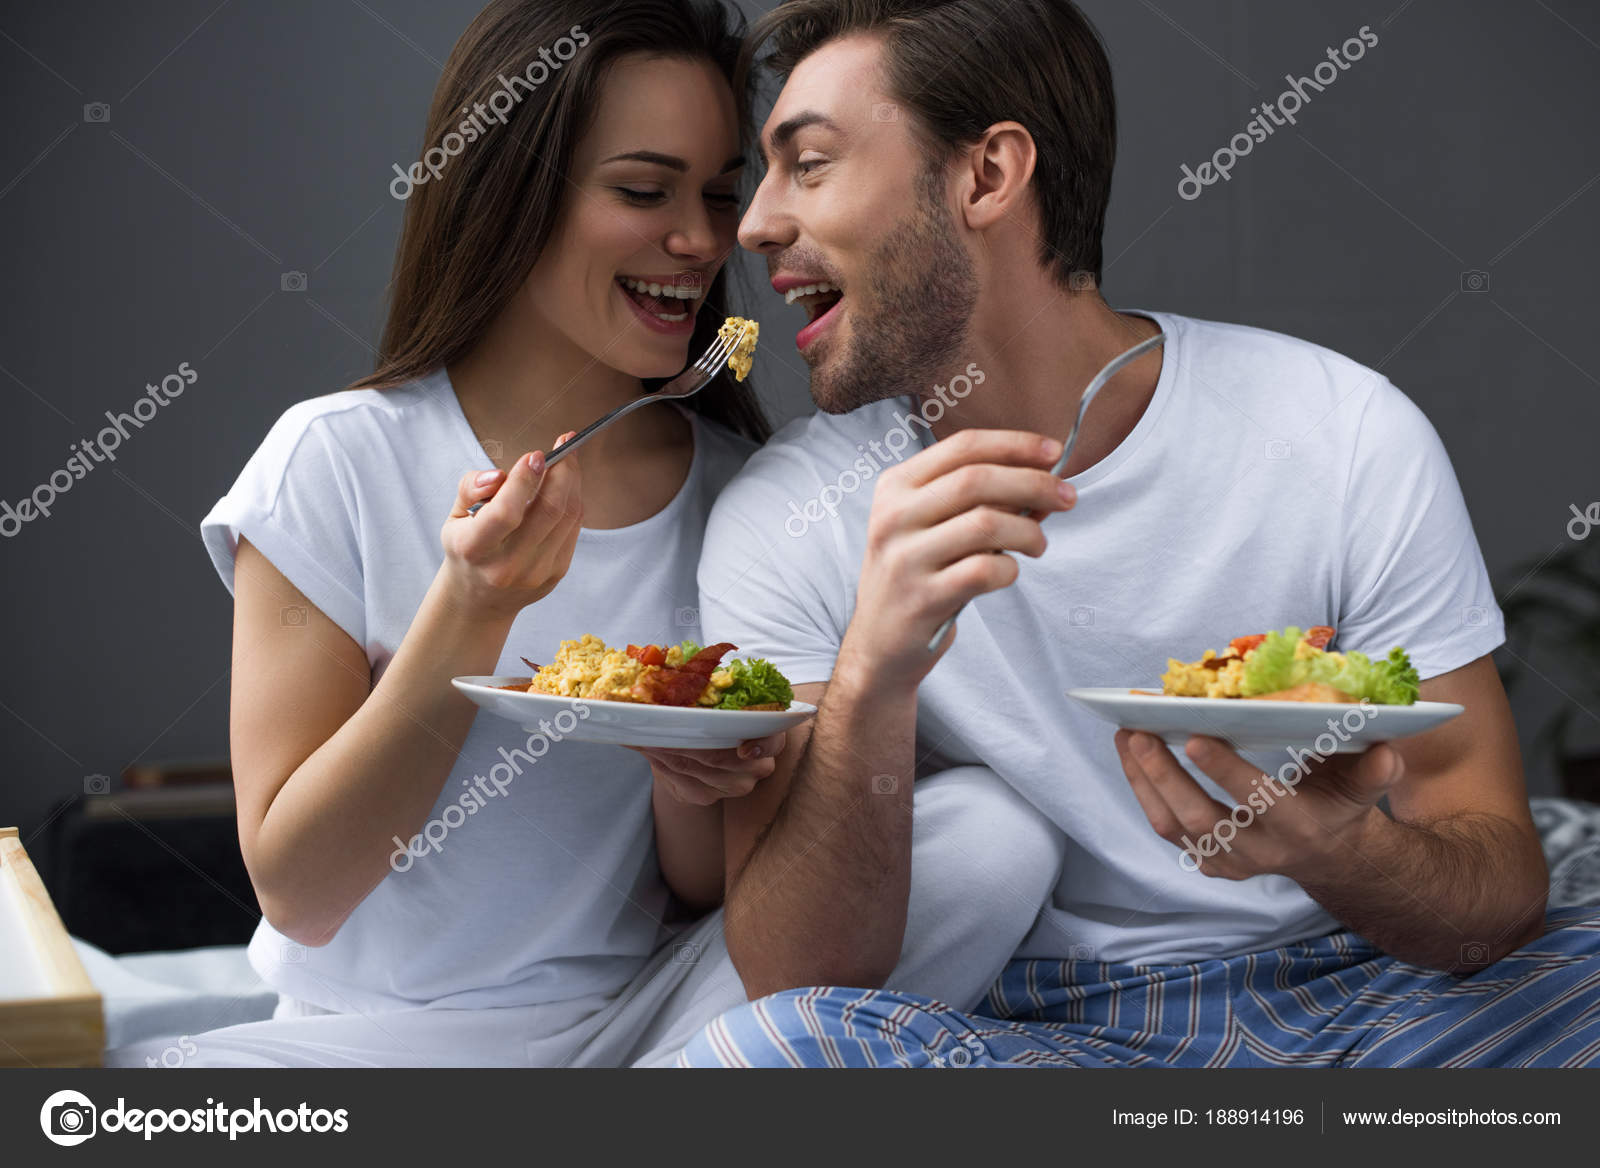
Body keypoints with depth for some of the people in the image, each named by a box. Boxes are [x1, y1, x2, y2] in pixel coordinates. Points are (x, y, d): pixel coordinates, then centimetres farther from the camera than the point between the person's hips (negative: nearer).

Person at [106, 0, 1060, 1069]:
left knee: (993, 832, -19)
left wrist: (690, 784, -18)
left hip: (654, 1012, 3)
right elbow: (296, 894, -10)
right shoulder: (338, 462, -8)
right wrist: (470, 611, -22)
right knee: (135, 1065, -34)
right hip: (389, 1029, -3)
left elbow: (707, 895, 6)